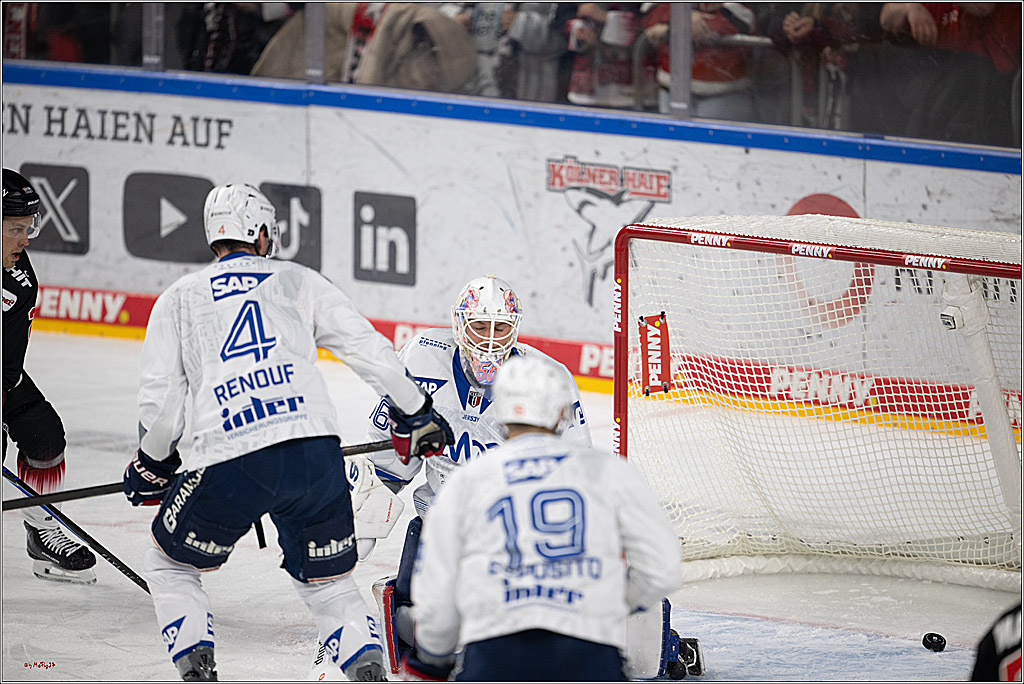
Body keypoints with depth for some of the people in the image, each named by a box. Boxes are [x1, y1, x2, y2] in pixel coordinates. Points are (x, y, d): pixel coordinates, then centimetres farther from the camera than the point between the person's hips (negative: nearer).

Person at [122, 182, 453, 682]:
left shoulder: (177, 299, 17)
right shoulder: (300, 282, 18)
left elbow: (160, 402, 12)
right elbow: (370, 351, 13)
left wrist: (153, 464, 29)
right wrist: (415, 415, 26)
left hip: (230, 465, -2)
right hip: (316, 453, 2)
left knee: (170, 565, 21)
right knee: (328, 583, 18)